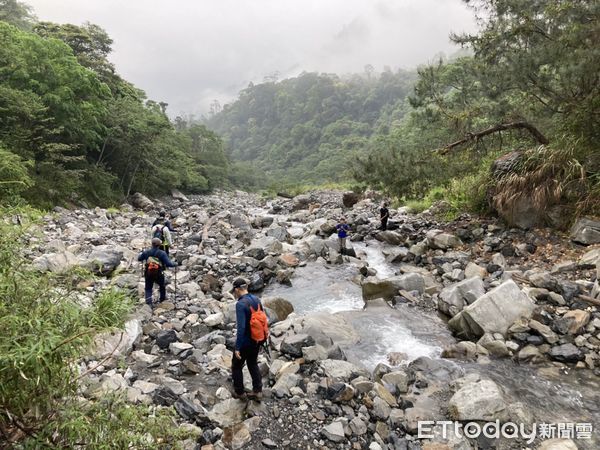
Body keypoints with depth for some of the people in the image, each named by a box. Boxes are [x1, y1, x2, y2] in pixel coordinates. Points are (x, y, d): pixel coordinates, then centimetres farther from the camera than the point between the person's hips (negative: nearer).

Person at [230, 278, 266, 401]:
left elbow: (241, 328, -28)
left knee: (236, 366, 16)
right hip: (257, 340, 7)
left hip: (245, 342, -7)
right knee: (253, 364, 25)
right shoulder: (256, 299, -1)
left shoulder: (240, 304, -24)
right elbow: (264, 319, 7)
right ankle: (257, 391, 28)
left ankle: (239, 392, 30)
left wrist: (237, 348, -21)